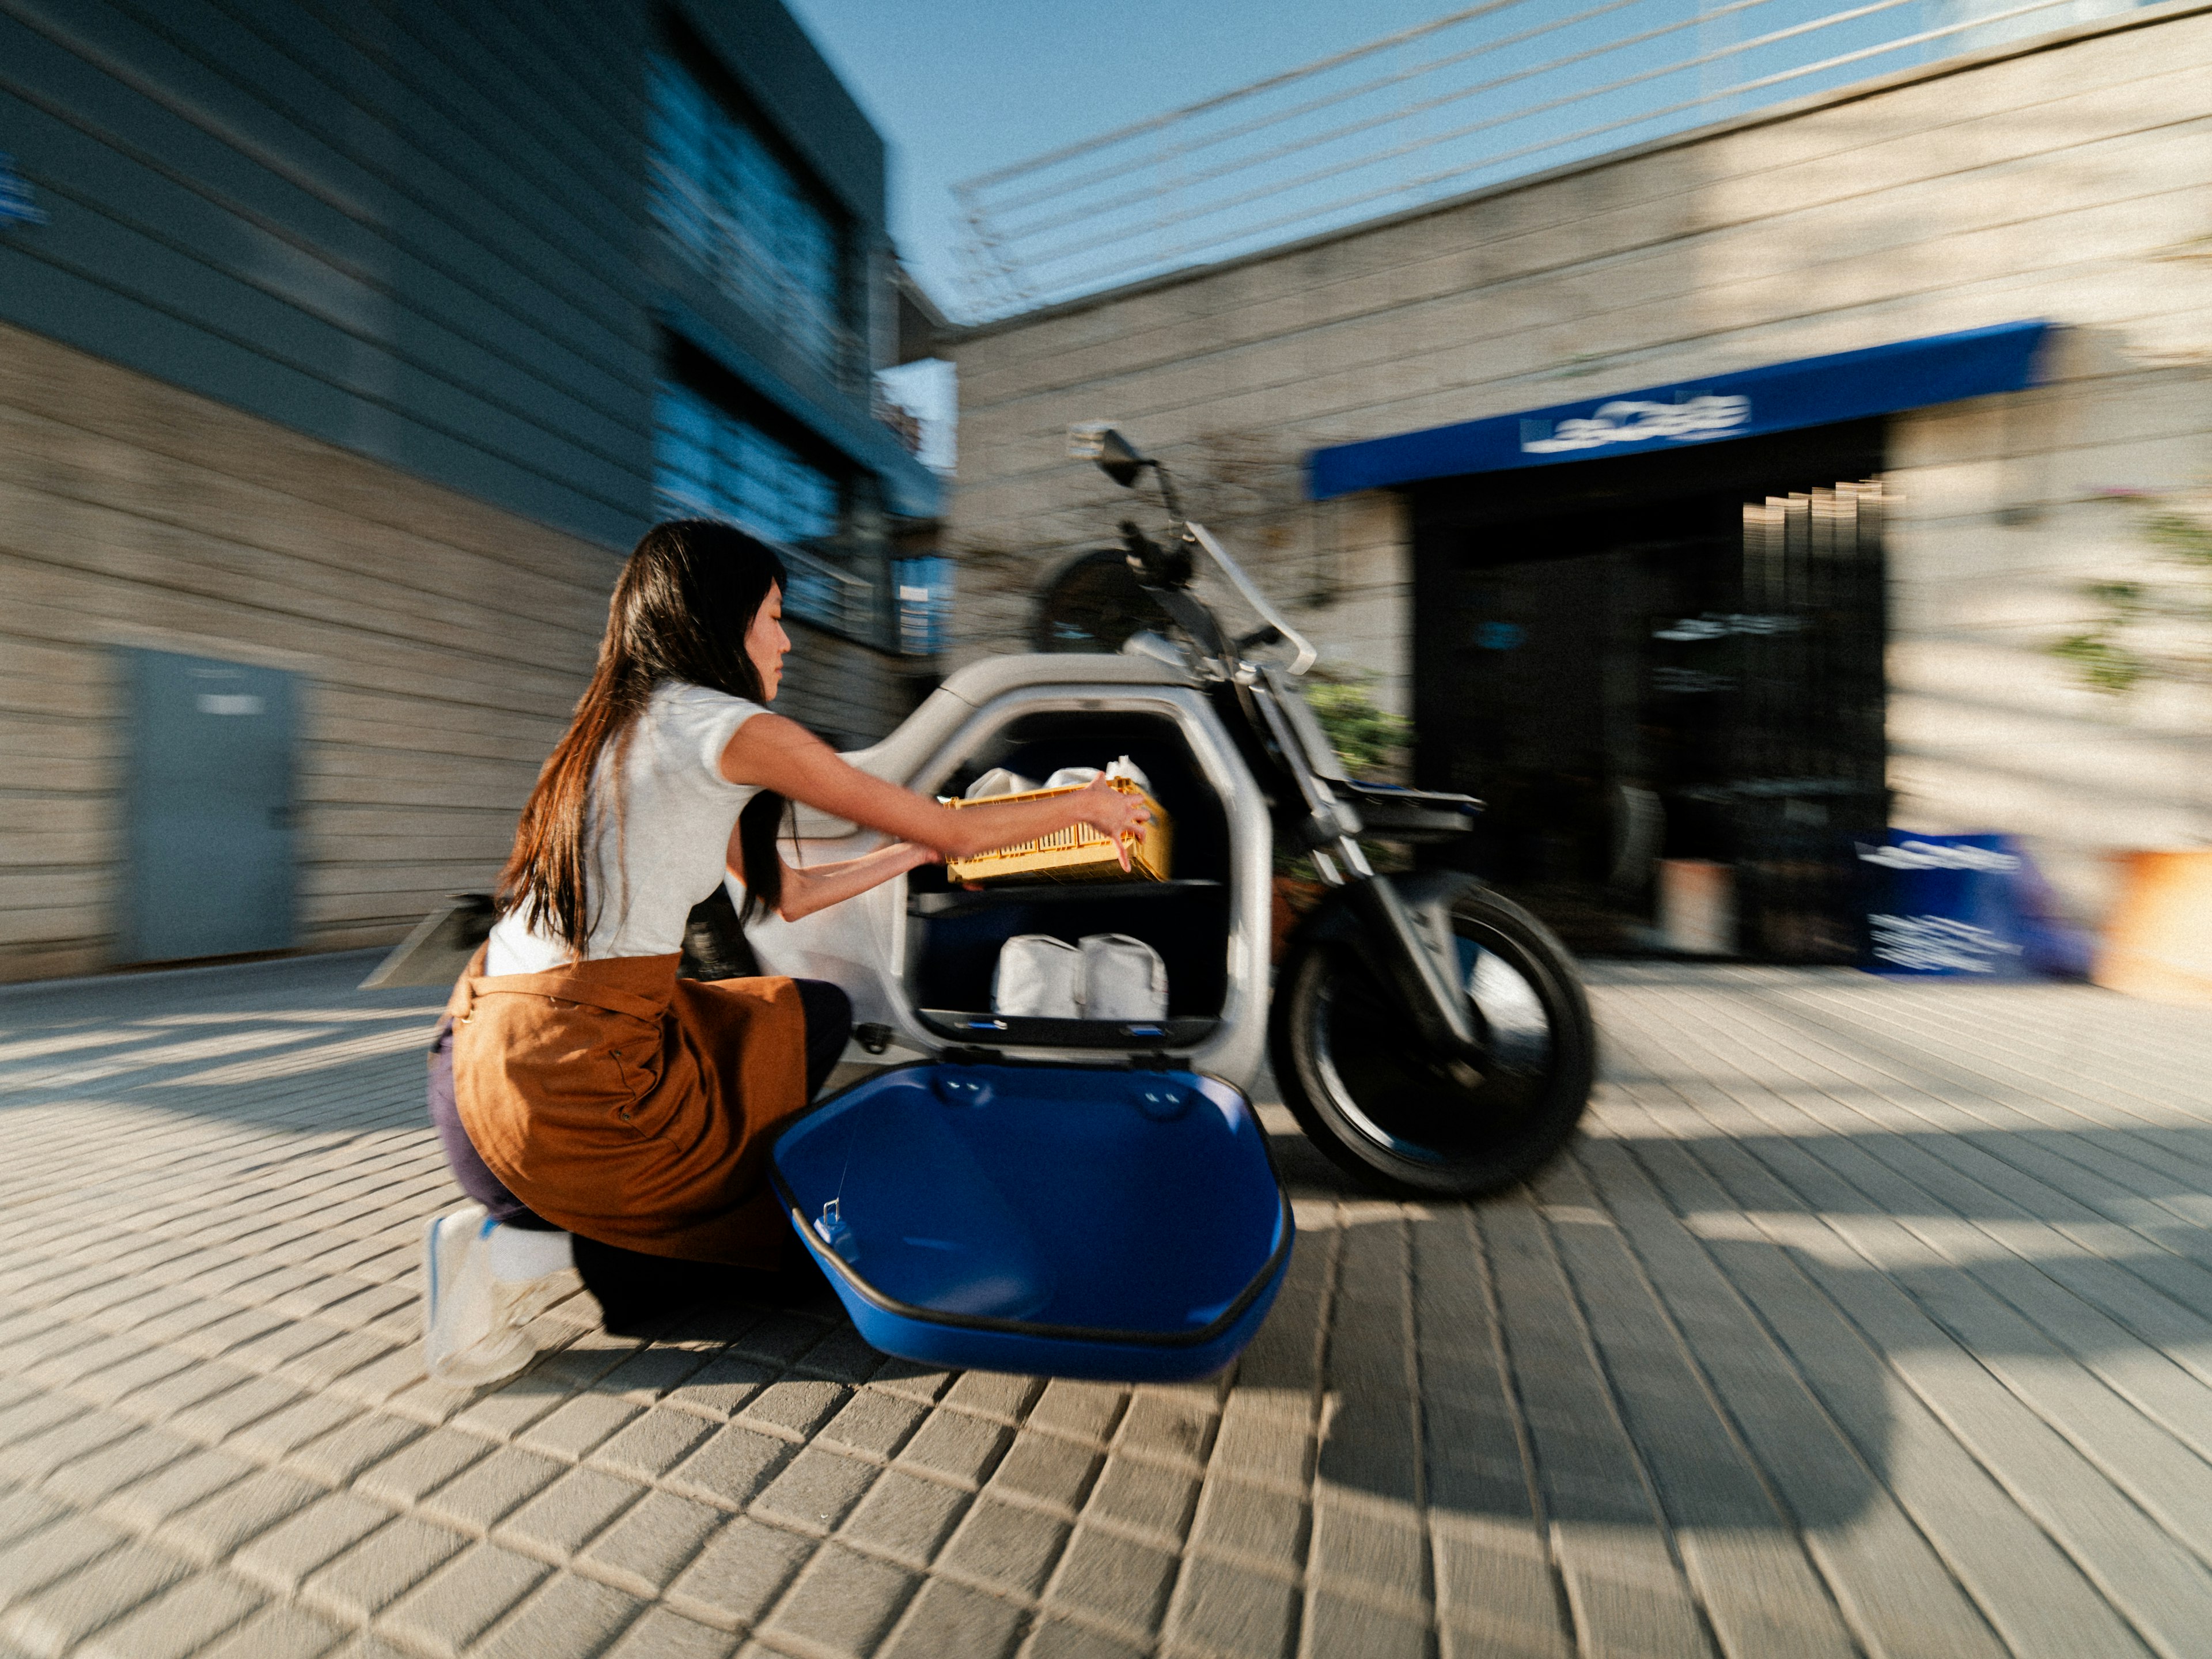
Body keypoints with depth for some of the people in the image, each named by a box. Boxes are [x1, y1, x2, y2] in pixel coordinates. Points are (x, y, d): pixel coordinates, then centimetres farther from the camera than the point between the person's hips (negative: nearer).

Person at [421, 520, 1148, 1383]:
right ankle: (531, 1251, 2)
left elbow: (789, 893, 17)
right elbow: (952, 833, -9)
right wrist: (1089, 804, 6)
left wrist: (916, 850, 24)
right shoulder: (729, 728, -13)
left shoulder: (623, 728, 14)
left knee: (821, 1011, 16)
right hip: (573, 1082, -9)